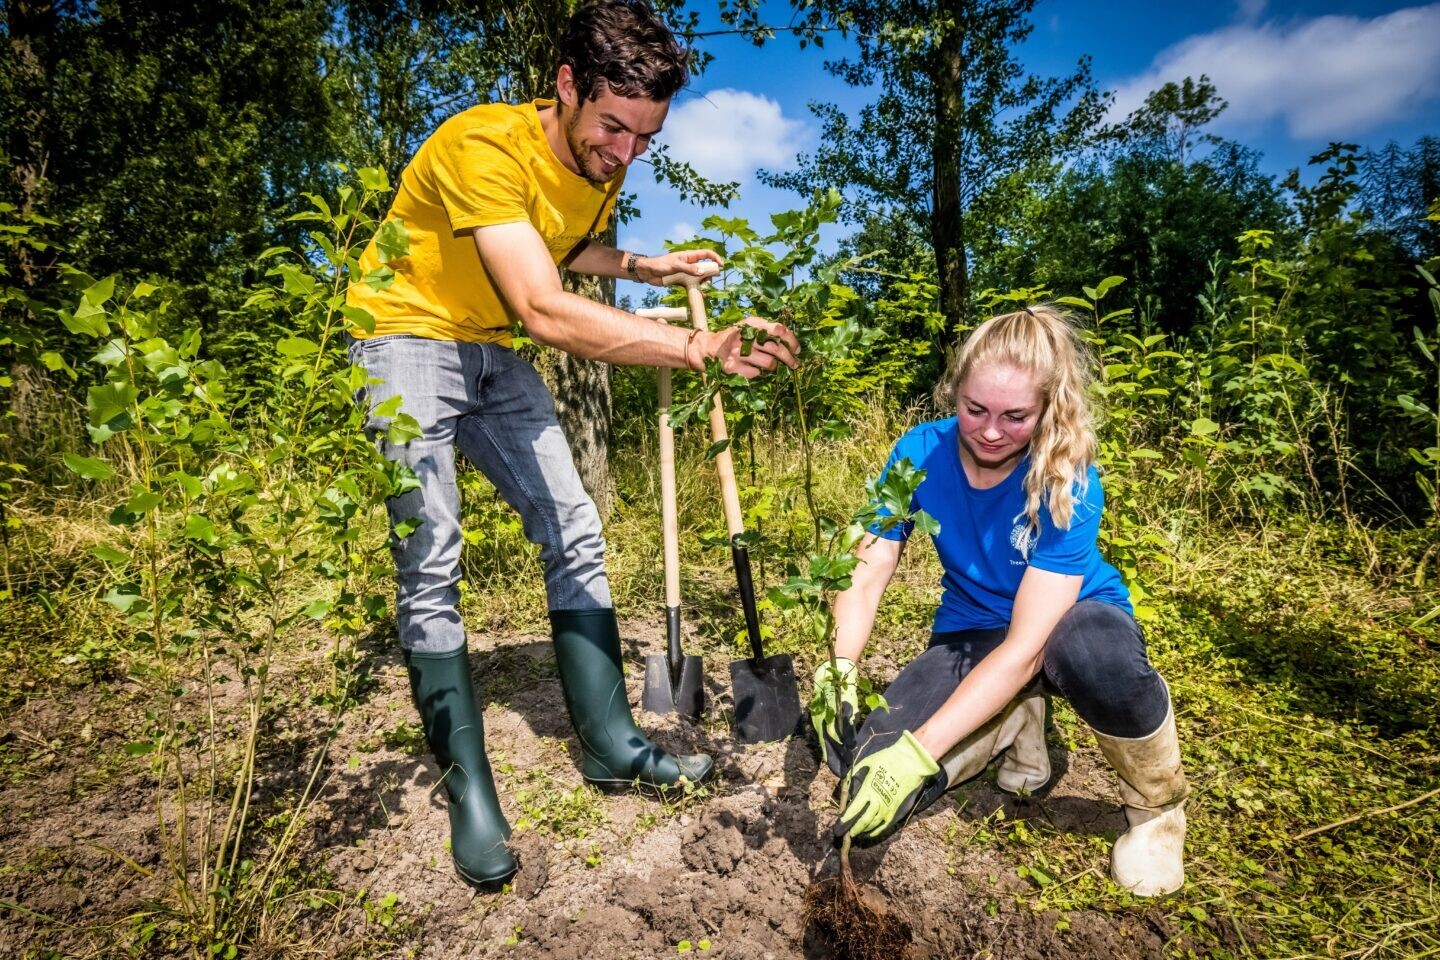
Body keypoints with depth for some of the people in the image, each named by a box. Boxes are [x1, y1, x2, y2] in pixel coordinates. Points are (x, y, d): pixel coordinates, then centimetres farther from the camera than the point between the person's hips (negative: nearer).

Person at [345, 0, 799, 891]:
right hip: (408, 340, -6)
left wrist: (645, 267, 7)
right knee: (431, 558, -16)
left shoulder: (603, 167, 0)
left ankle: (611, 744, 9)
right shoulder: (484, 145, -25)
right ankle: (469, 790, -1)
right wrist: (699, 347, -44)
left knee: (575, 532, -1)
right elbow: (546, 311, -38)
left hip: (494, 352, 7)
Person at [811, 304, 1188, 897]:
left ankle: (1157, 806, -7)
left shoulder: (1067, 481, -28)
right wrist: (840, 670, -35)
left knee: (1098, 654, -42)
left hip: (1072, 621, -2)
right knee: (873, 766, -21)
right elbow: (867, 576, -16)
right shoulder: (920, 453, -18)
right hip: (972, 635, 3)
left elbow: (1026, 646, -34)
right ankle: (1017, 722, 10)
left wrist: (919, 751, -40)